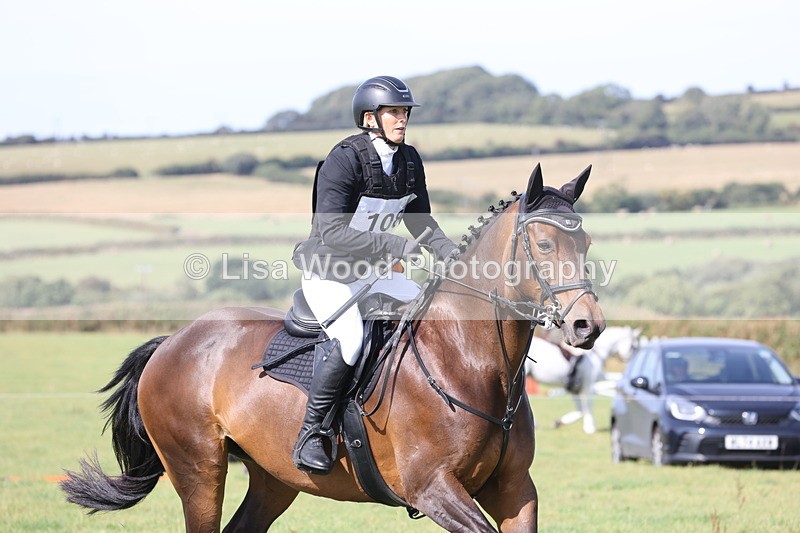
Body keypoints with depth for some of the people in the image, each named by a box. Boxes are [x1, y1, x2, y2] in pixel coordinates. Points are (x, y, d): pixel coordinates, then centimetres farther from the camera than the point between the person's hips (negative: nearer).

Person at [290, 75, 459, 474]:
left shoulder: (410, 161, 1)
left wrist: (449, 252, -8)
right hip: (328, 273, -8)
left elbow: (421, 221, 12)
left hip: (373, 272, 8)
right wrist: (395, 245, -35)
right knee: (348, 338, -31)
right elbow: (331, 231, -29)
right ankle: (310, 434, -18)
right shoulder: (343, 160, -22)